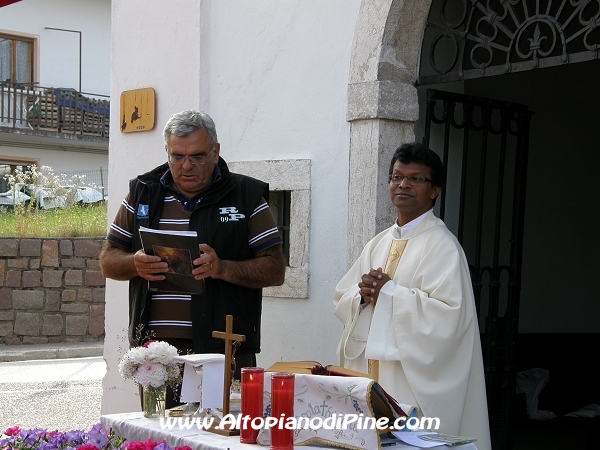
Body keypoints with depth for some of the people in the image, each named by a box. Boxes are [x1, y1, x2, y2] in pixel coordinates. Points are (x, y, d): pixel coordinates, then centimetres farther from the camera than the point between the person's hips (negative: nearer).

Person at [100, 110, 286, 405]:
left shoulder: (247, 197, 4)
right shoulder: (143, 193, 13)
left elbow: (276, 270, 0)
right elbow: (108, 261, 15)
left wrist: (222, 268, -16)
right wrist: (135, 264, -8)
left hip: (225, 351, -2)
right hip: (154, 349, 3)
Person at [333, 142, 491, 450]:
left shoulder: (442, 245, -8)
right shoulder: (378, 244, 14)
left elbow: (447, 315, -18)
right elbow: (341, 301, 14)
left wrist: (389, 291, -15)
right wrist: (362, 295, -8)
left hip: (413, 381, -6)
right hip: (367, 374, 6)